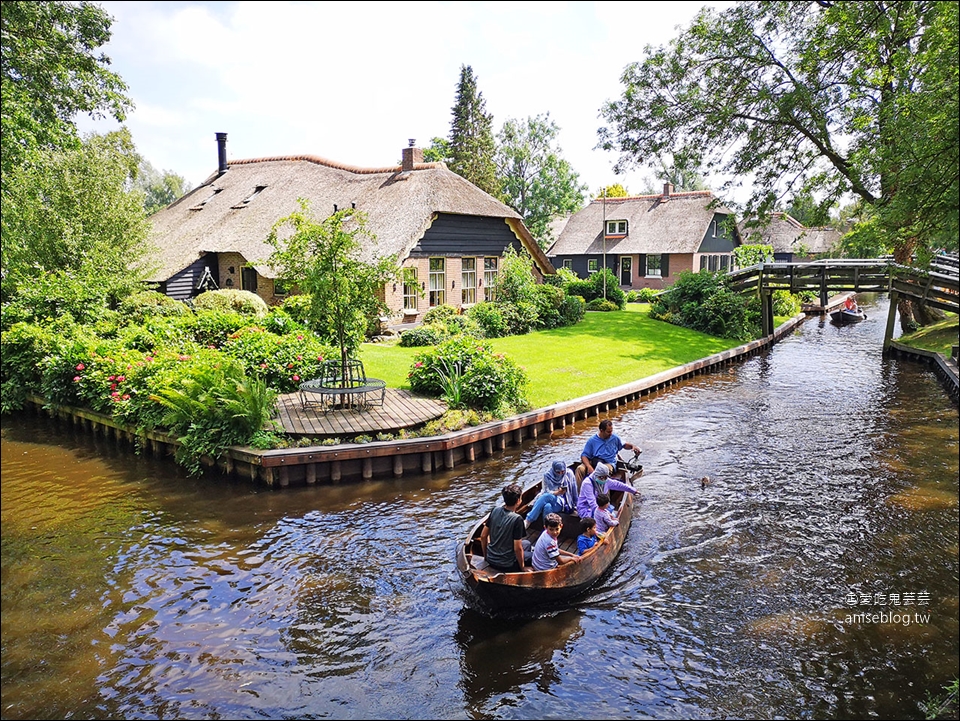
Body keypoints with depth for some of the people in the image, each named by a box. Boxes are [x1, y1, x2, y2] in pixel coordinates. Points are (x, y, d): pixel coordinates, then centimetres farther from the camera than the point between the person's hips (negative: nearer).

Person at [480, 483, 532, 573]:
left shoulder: (495, 510, -5)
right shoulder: (517, 519, -23)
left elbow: (483, 536, 2)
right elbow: (517, 548, -21)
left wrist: (486, 556, 16)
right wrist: (522, 567, -4)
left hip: (490, 560, 6)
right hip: (506, 565, -6)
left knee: (527, 543, 26)